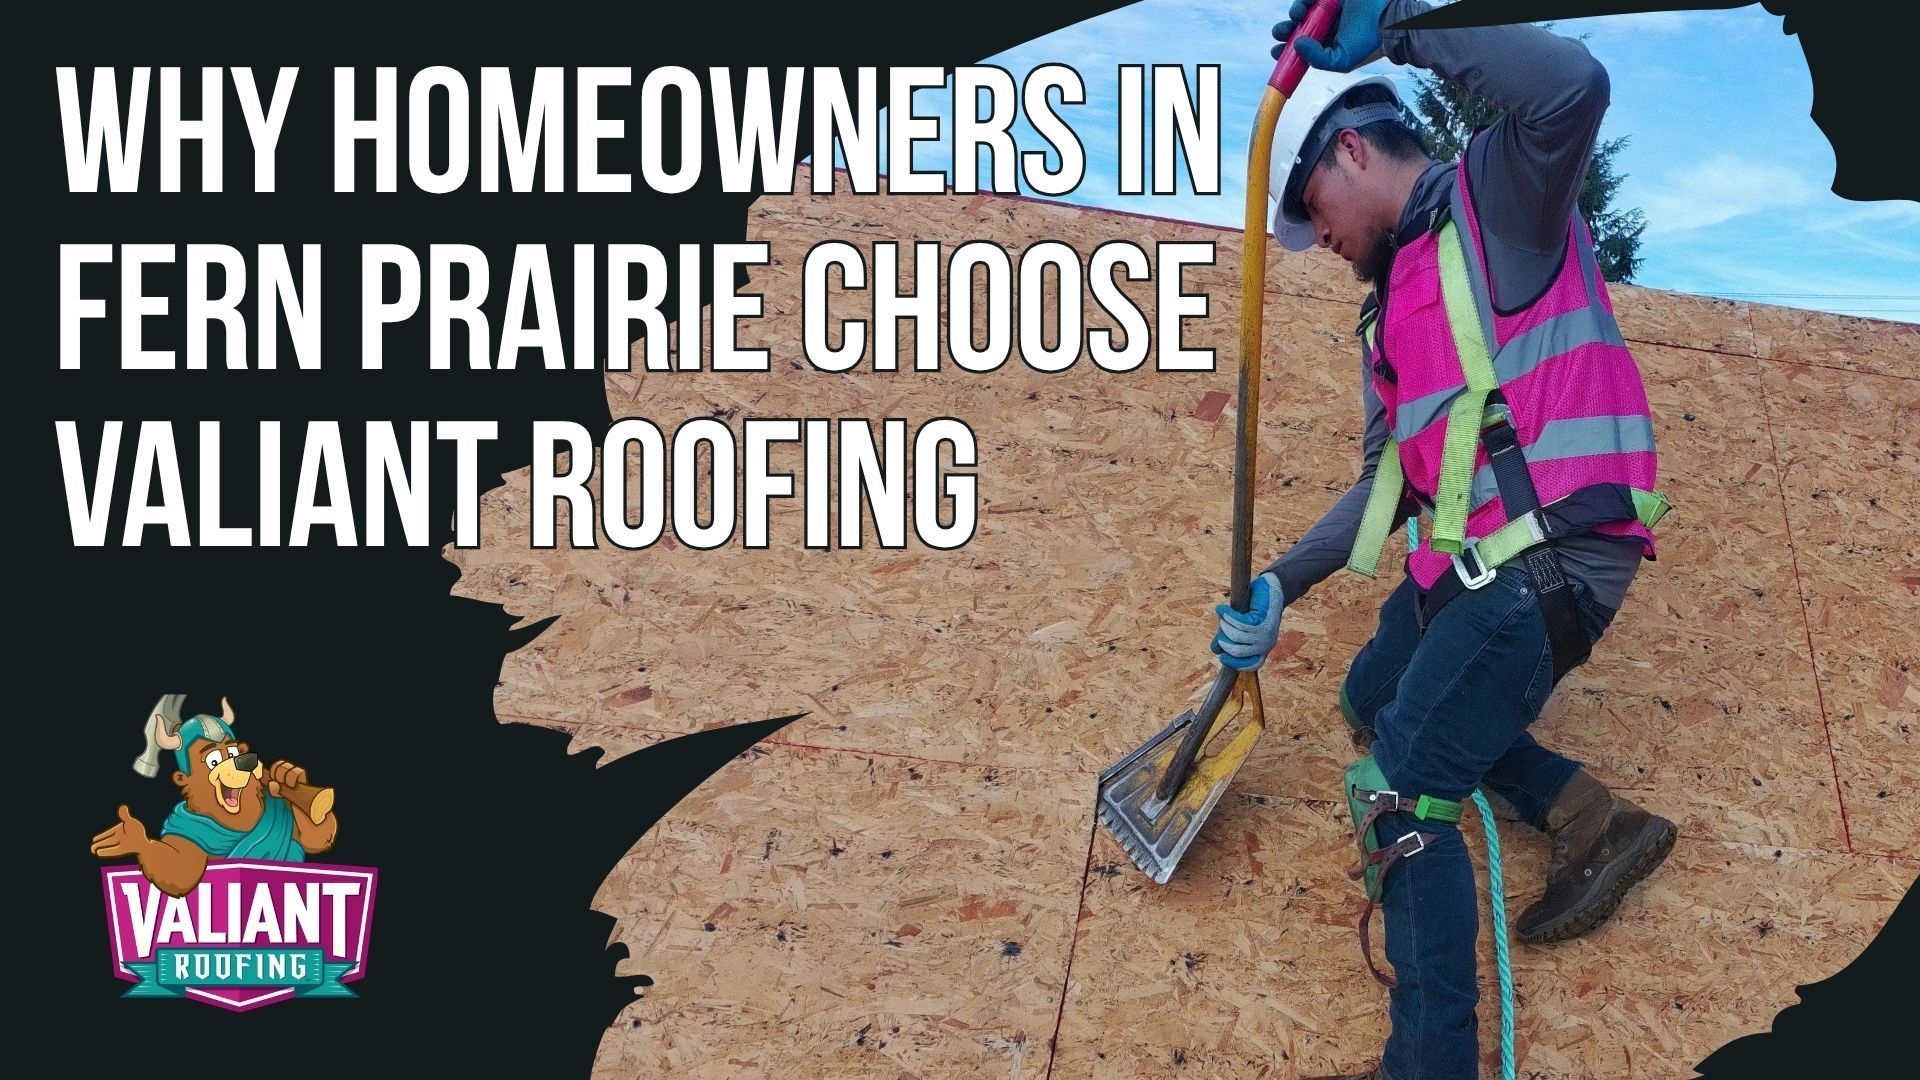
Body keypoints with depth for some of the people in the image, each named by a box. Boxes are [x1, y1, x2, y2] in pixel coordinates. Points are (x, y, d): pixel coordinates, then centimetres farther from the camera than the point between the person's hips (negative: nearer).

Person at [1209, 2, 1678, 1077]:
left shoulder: (1497, 201, -5)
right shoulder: (1393, 308, 20)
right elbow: (1387, 486, 21)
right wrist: (1280, 588, 17)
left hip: (1553, 554, -10)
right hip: (1469, 563, 10)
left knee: (1398, 789, -14)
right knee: (1377, 699, 26)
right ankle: (1597, 822, 24)